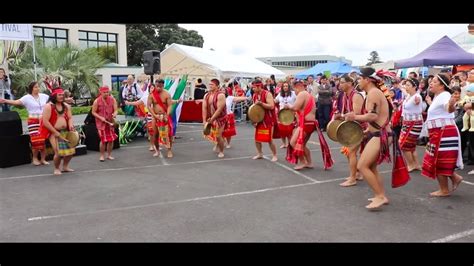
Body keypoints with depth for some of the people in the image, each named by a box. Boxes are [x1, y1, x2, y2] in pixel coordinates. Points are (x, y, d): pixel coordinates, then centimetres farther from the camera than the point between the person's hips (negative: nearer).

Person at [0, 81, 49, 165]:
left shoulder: (43, 96, 7)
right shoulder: (27, 97, -5)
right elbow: (16, 102, -17)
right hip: (33, 121, -3)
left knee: (44, 139, 1)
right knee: (36, 140, -8)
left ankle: (43, 159, 11)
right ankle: (35, 158, 12)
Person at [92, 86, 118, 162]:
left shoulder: (112, 99, 1)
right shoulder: (97, 101, -6)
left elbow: (115, 109, -2)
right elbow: (93, 112, -2)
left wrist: (115, 114, -25)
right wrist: (100, 117, -16)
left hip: (111, 122, 3)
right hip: (101, 123, -3)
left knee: (111, 139, 7)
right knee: (103, 140, -5)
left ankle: (109, 155, 23)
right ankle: (102, 155, 12)